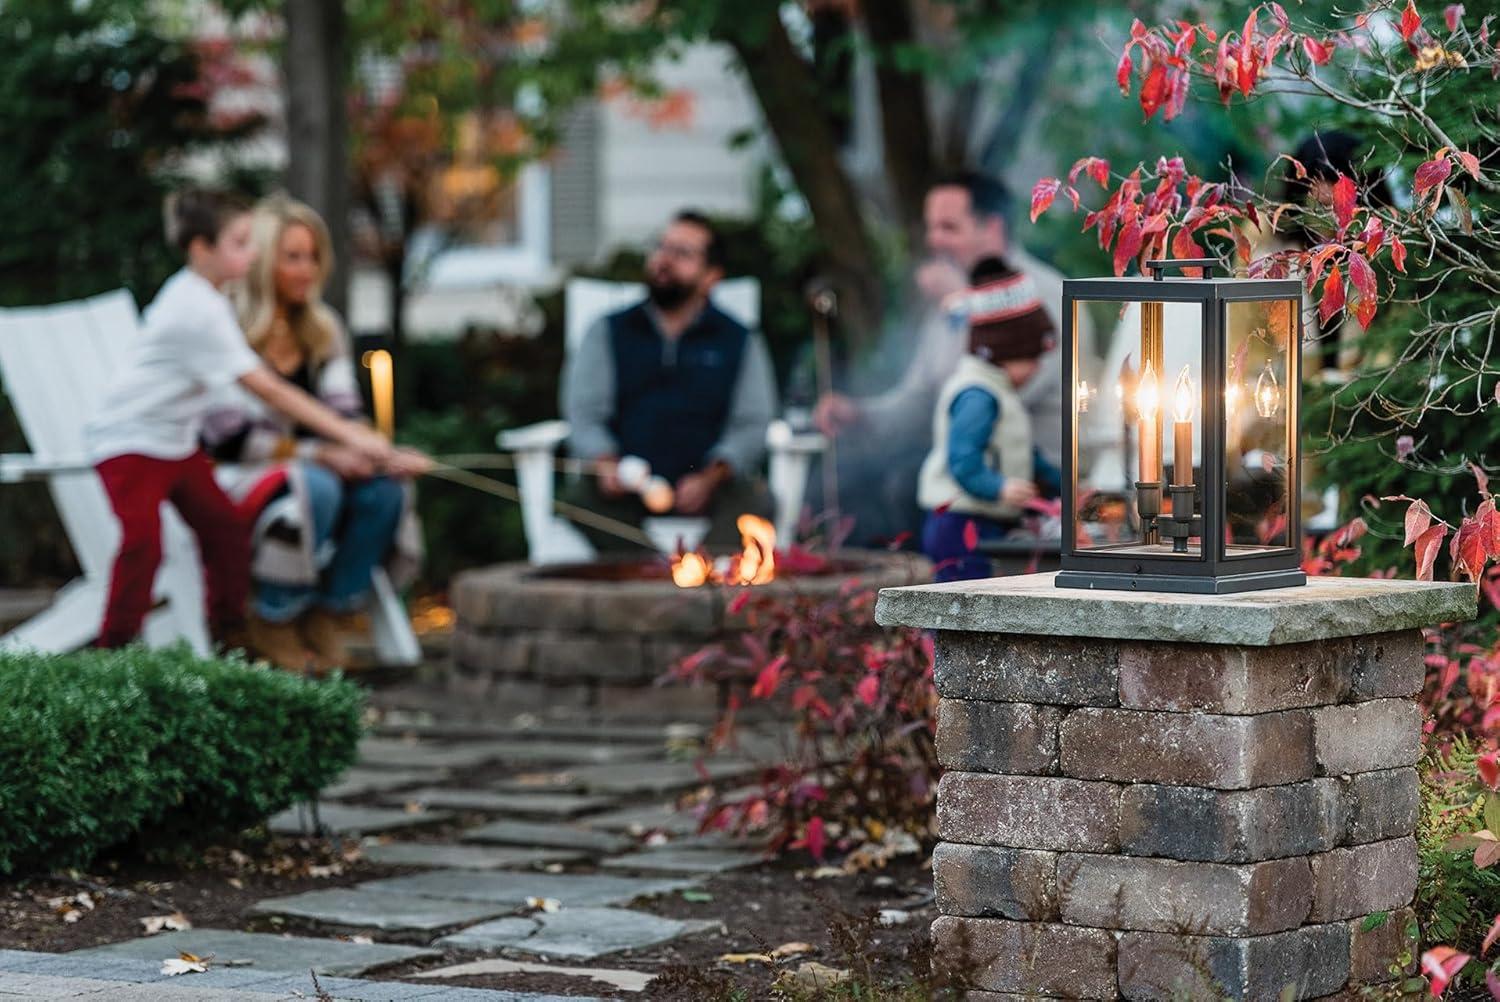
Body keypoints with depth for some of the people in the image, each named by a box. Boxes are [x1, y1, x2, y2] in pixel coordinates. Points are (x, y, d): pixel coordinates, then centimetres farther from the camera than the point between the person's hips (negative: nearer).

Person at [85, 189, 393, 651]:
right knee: (143, 543, -20)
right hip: (129, 440, -10)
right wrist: (348, 435, -29)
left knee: (226, 528, 2)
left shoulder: (198, 296, 5)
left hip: (176, 439, 10)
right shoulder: (198, 310, -26)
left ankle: (229, 643, 10)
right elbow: (268, 390, -28)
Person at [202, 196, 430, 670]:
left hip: (311, 463, 6)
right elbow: (229, 437, -17)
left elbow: (345, 415, 6)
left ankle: (327, 621, -12)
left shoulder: (323, 329, 11)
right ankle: (273, 624, -18)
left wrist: (383, 453, -17)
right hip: (230, 474, -6)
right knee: (315, 489, -36)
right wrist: (321, 454, -23)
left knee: (384, 487, -22)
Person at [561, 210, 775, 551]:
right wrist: (605, 464, -13)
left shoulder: (739, 342, 13)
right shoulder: (609, 333, 16)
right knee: (578, 495, -30)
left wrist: (710, 477, -14)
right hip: (627, 489, 1)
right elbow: (584, 413, 8)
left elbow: (752, 424, 4)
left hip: (706, 487, -1)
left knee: (754, 498, -31)